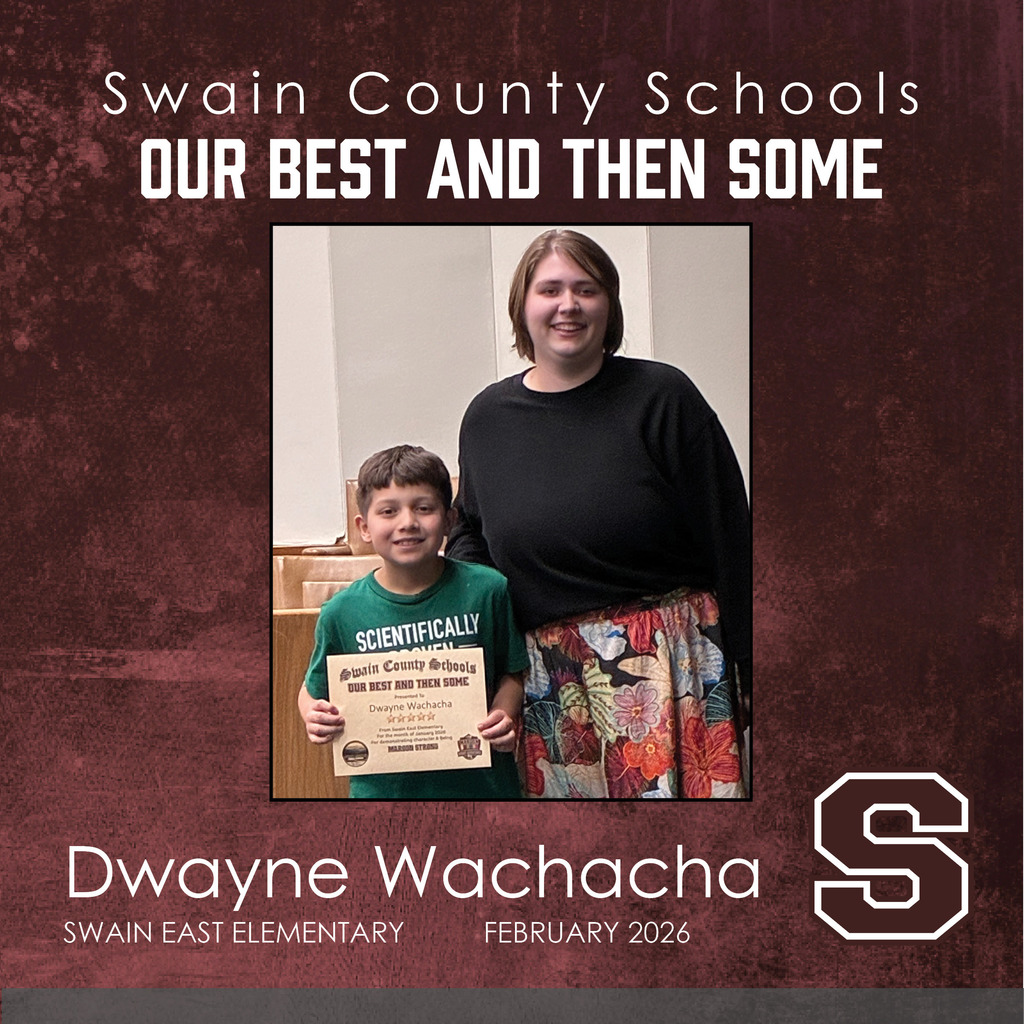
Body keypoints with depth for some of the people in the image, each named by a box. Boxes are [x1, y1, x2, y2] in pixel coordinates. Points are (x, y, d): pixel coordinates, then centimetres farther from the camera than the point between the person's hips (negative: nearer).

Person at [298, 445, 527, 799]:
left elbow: (512, 671, 6)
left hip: (478, 782, 0)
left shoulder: (487, 589, -6)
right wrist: (315, 718, -12)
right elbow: (314, 688, 8)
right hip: (382, 787, 0)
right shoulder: (342, 612, -6)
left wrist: (503, 716, -11)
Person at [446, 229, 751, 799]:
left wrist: (742, 665, -6)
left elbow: (728, 538, -4)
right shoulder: (488, 417, 8)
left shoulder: (662, 398, -4)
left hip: (667, 660, -3)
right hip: (551, 681, 3)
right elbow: (471, 533, 23)